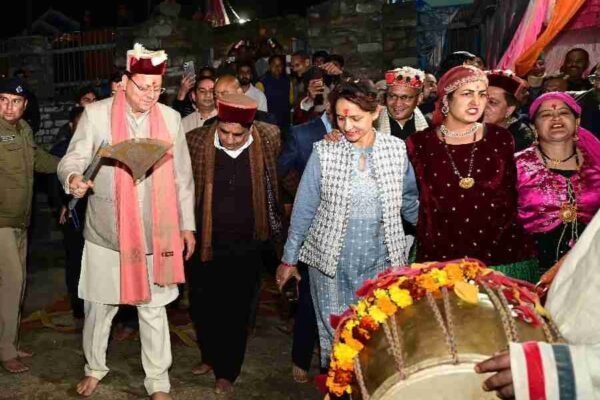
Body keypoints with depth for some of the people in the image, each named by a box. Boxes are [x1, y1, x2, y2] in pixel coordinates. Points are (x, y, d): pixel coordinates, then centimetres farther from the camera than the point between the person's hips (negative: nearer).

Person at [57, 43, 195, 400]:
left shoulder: (171, 118, 2)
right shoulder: (96, 114, -4)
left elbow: (182, 177, 7)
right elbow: (74, 158, -5)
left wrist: (187, 225, 9)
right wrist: (73, 177, -30)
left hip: (155, 234, 1)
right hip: (106, 233, 0)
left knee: (154, 309, 9)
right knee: (99, 306, 14)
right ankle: (95, 368, 39)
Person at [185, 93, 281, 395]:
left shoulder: (269, 138, -10)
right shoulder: (195, 141, -12)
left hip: (246, 247, -1)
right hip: (204, 244, 1)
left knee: (236, 312, 11)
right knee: (202, 307, 17)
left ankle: (227, 372, 31)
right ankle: (210, 357, 43)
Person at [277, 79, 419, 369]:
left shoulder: (396, 150, -2)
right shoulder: (324, 152, -7)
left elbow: (410, 203, 11)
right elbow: (304, 208, -2)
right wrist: (289, 259, 2)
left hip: (381, 261, 1)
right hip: (331, 261, -1)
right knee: (333, 335, 9)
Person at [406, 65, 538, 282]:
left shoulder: (501, 139, 3)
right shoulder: (419, 144, -1)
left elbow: (511, 196, 11)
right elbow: (420, 203, 5)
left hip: (504, 257, 2)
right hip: (441, 260, -1)